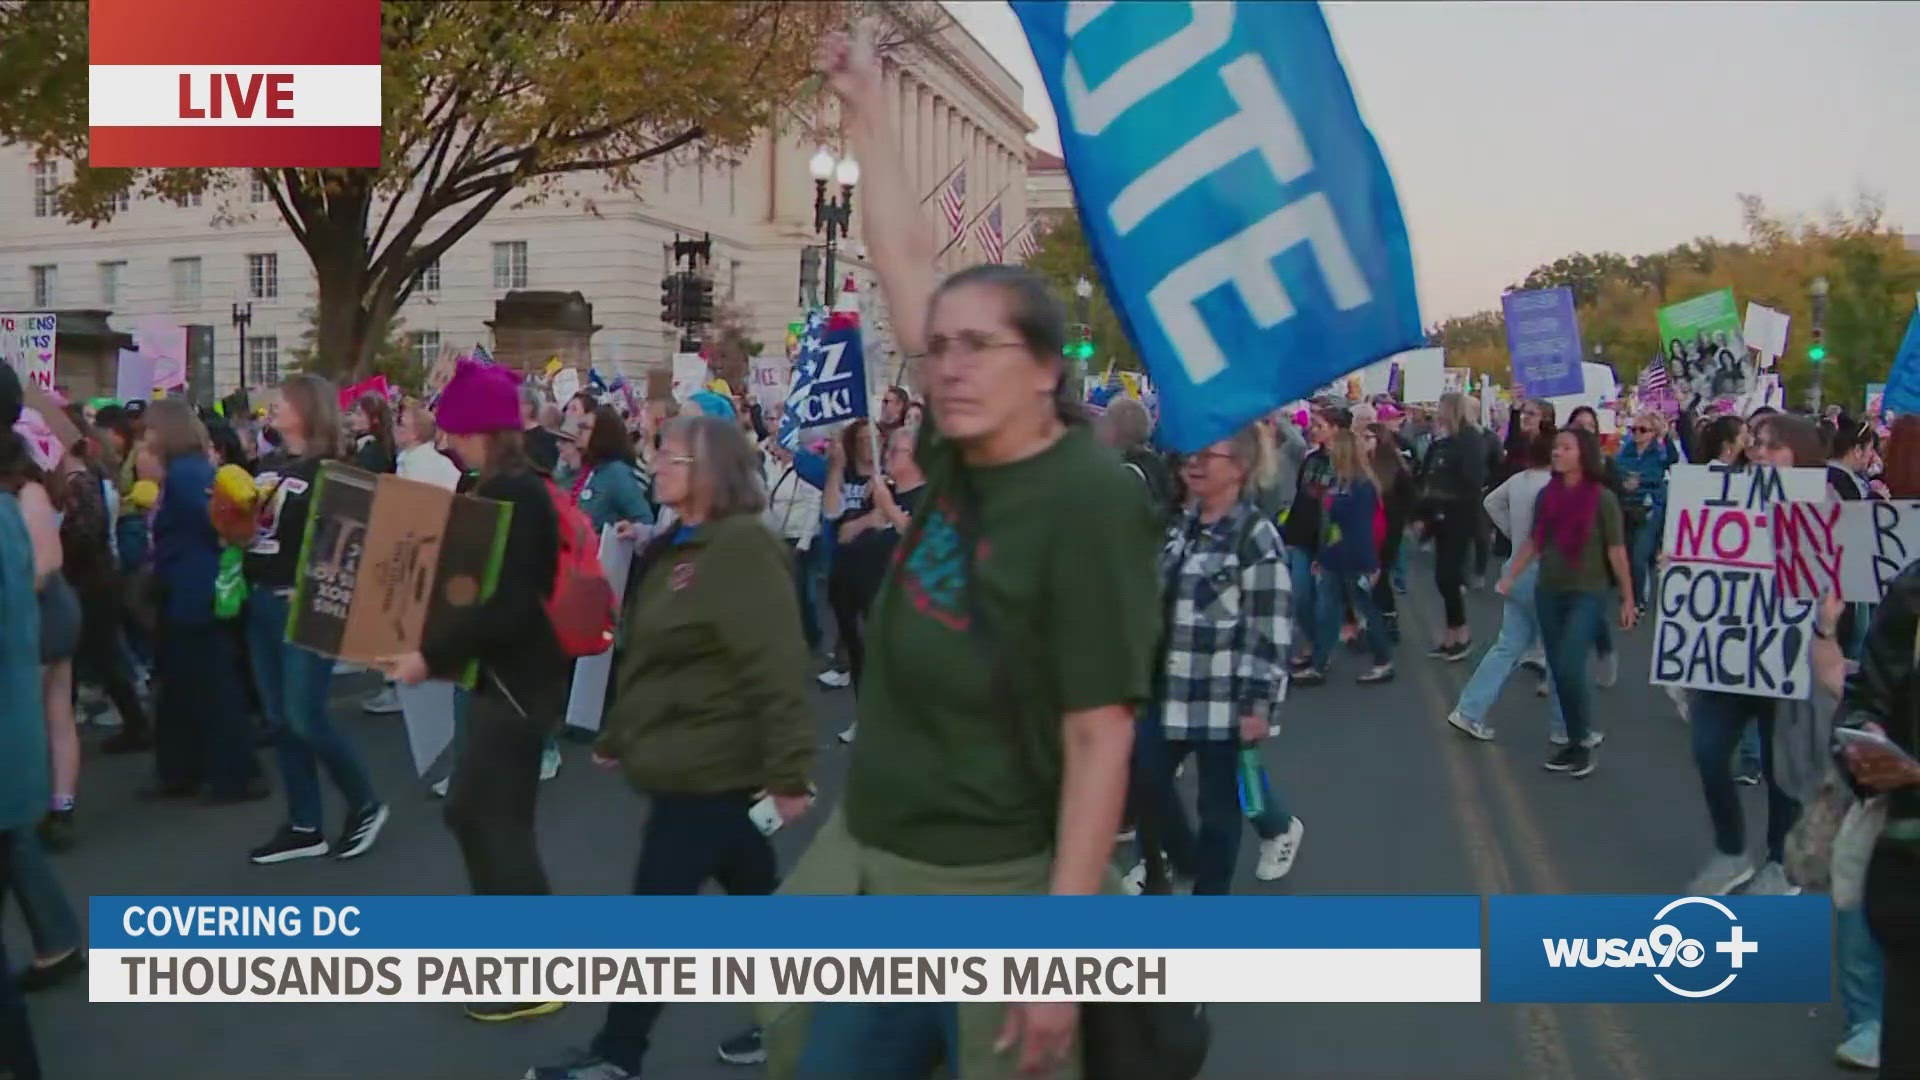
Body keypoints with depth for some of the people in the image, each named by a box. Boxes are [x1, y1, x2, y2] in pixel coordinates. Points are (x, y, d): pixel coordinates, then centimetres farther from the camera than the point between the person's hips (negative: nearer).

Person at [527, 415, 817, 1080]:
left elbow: (777, 669, -25)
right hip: (688, 762, 9)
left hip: (712, 768, -9)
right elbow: (647, 658, 22)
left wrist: (788, 771, -28)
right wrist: (618, 737, 26)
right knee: (752, 894, 17)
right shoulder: (675, 547, 14)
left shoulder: (743, 547, -18)